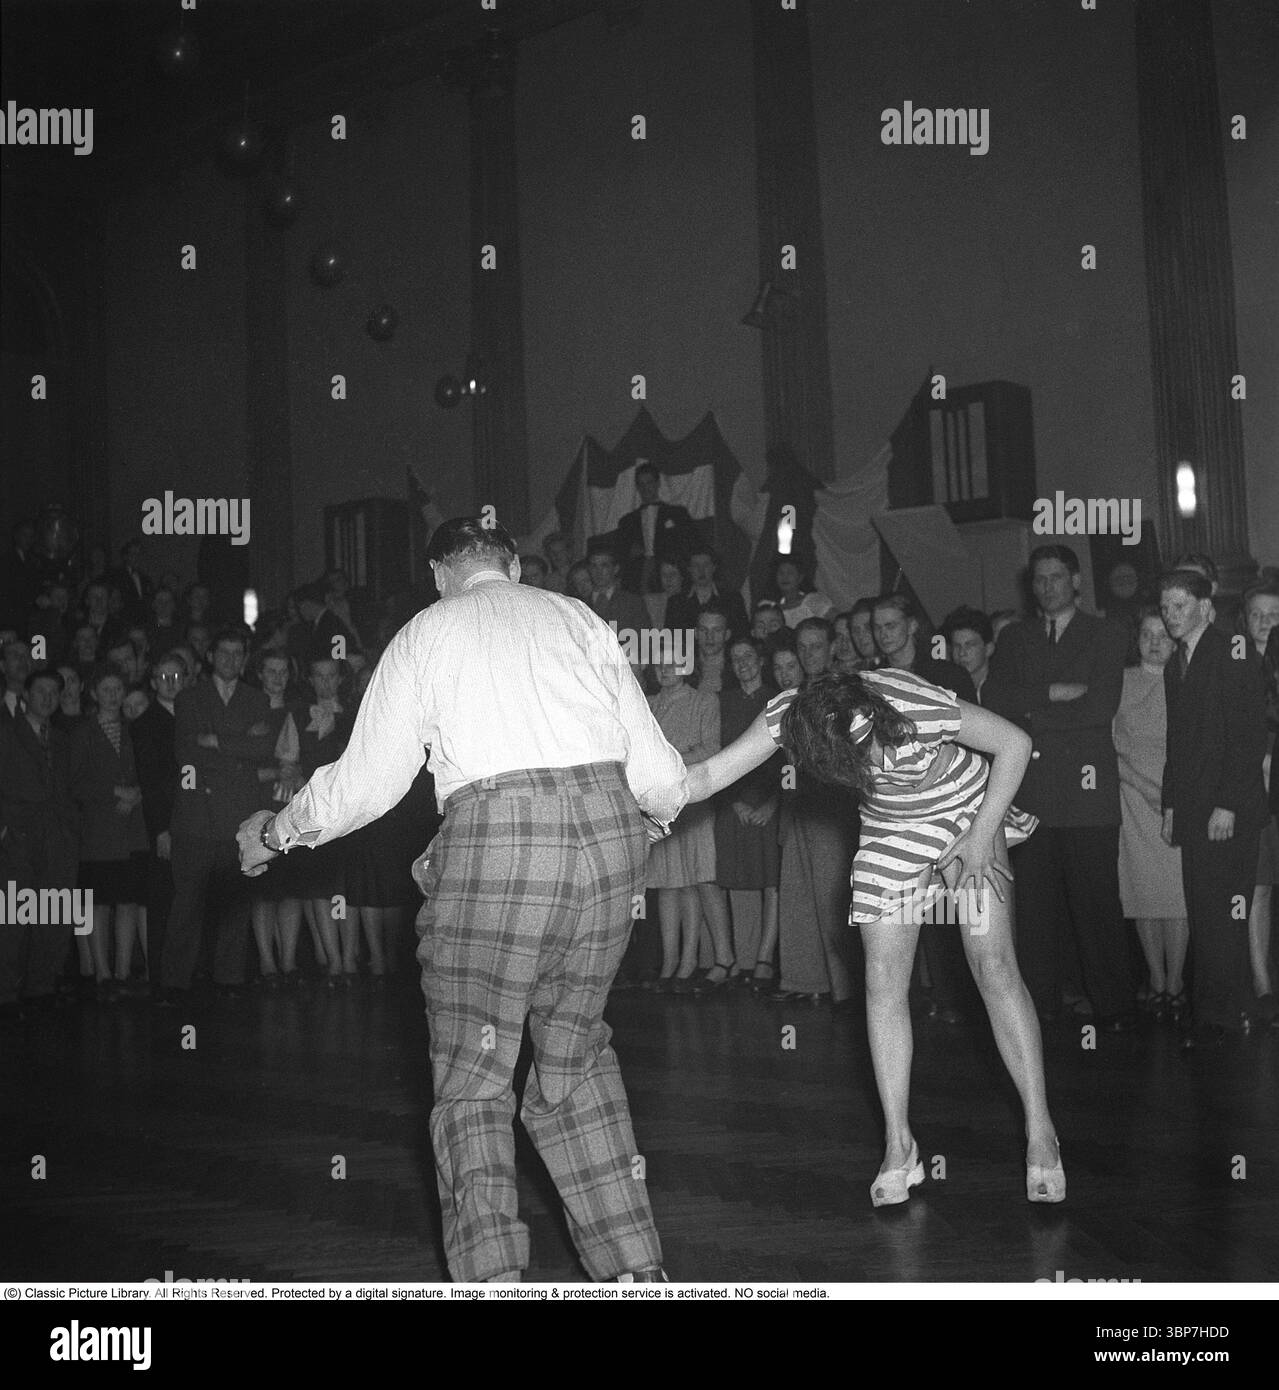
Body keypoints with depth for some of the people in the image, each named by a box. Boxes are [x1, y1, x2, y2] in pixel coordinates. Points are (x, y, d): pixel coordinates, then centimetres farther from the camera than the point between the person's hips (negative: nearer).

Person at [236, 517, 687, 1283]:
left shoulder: (428, 632, 9)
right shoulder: (578, 618, 16)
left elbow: (366, 782, 6)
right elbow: (659, 774, 13)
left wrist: (277, 830, 23)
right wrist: (657, 812, 36)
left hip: (496, 842, -4)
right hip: (608, 832, 4)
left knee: (473, 1080, 7)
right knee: (575, 1055, 18)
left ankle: (493, 1277, 3)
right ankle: (637, 1266, 20)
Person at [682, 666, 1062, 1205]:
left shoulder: (918, 706, -36)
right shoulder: (789, 714, -26)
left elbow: (1015, 743, -22)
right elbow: (712, 773, -21)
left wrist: (981, 838, -19)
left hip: (969, 811, -3)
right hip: (890, 831, 3)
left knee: (994, 965, -13)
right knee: (883, 982, -6)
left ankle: (1040, 1134, -6)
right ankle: (898, 1145, 2)